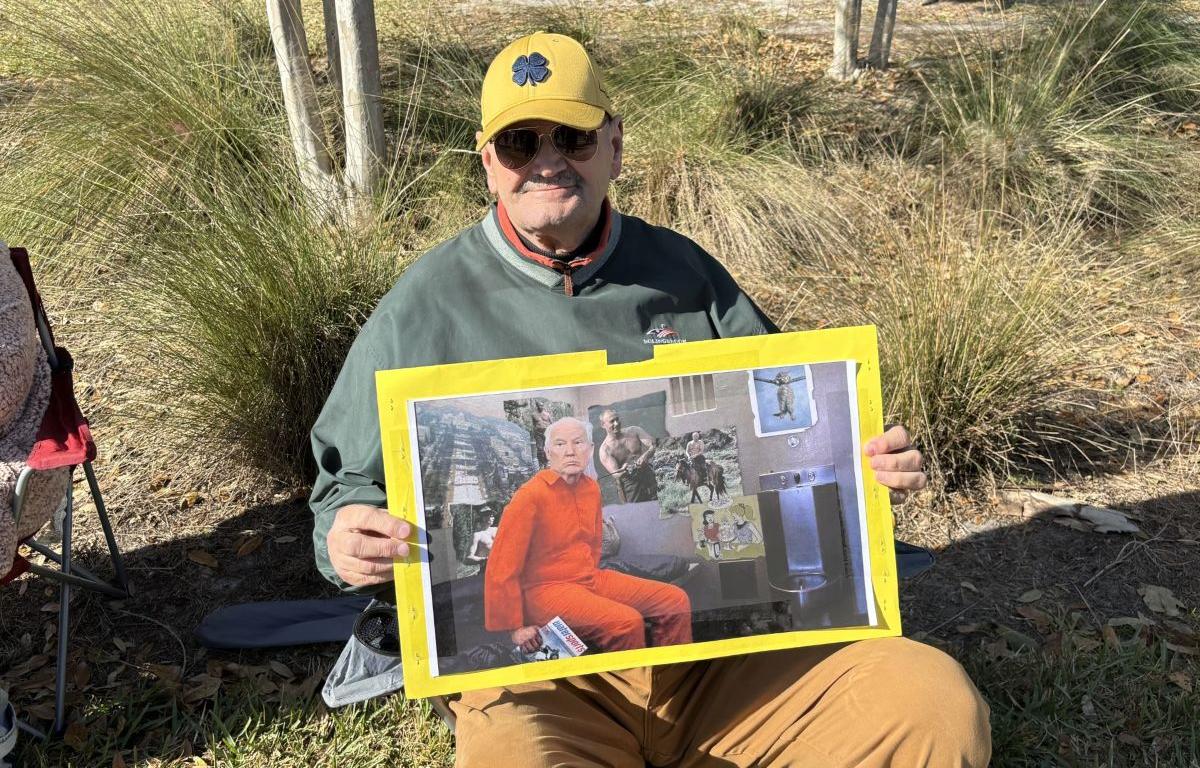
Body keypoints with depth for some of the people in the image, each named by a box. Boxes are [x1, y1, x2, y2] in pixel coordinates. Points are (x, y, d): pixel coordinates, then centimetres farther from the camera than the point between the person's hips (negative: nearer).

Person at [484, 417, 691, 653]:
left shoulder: (592, 488, 7)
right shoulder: (531, 495, -15)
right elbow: (502, 568, -15)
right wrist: (515, 627, -15)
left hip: (591, 579, 8)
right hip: (547, 589, -8)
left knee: (676, 601, -1)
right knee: (627, 622, -30)